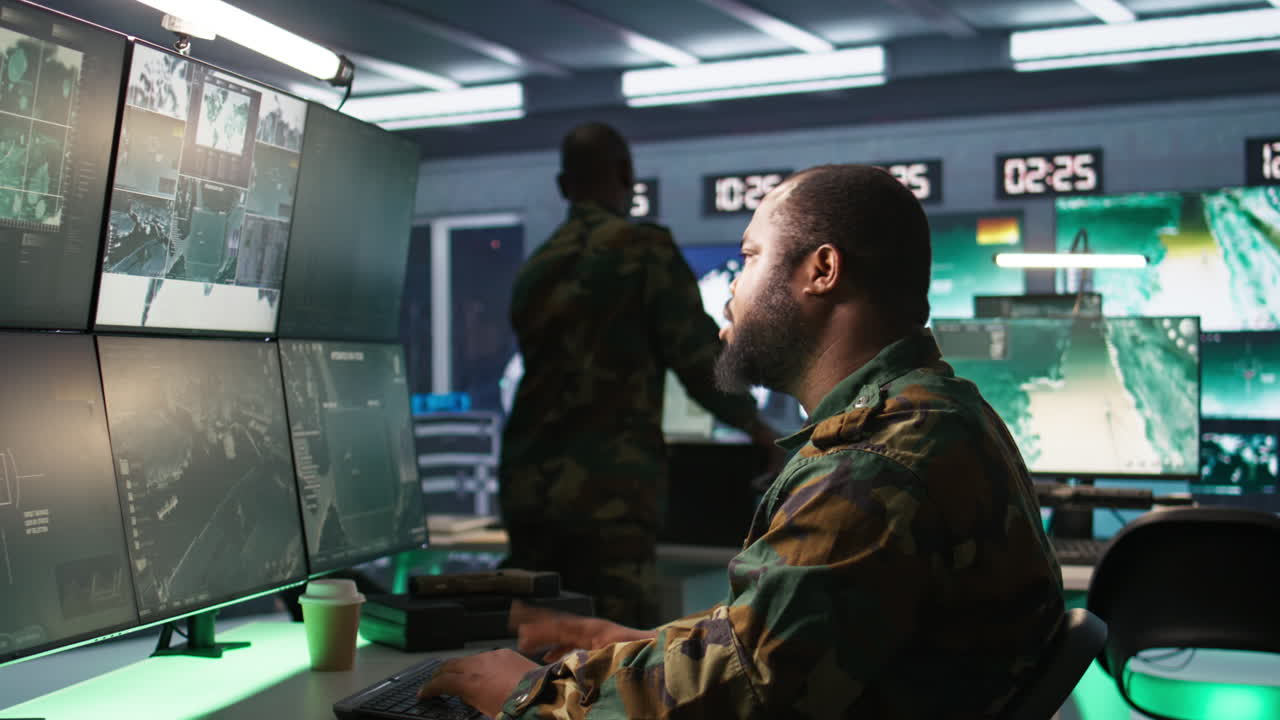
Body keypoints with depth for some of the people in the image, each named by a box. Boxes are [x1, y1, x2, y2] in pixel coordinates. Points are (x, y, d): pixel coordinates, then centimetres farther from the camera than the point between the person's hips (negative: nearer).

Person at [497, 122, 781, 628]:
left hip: (528, 490, 6)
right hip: (607, 492, -6)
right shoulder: (645, 250, -4)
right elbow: (702, 364, -6)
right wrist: (764, 437, 10)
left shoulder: (534, 268, 15)